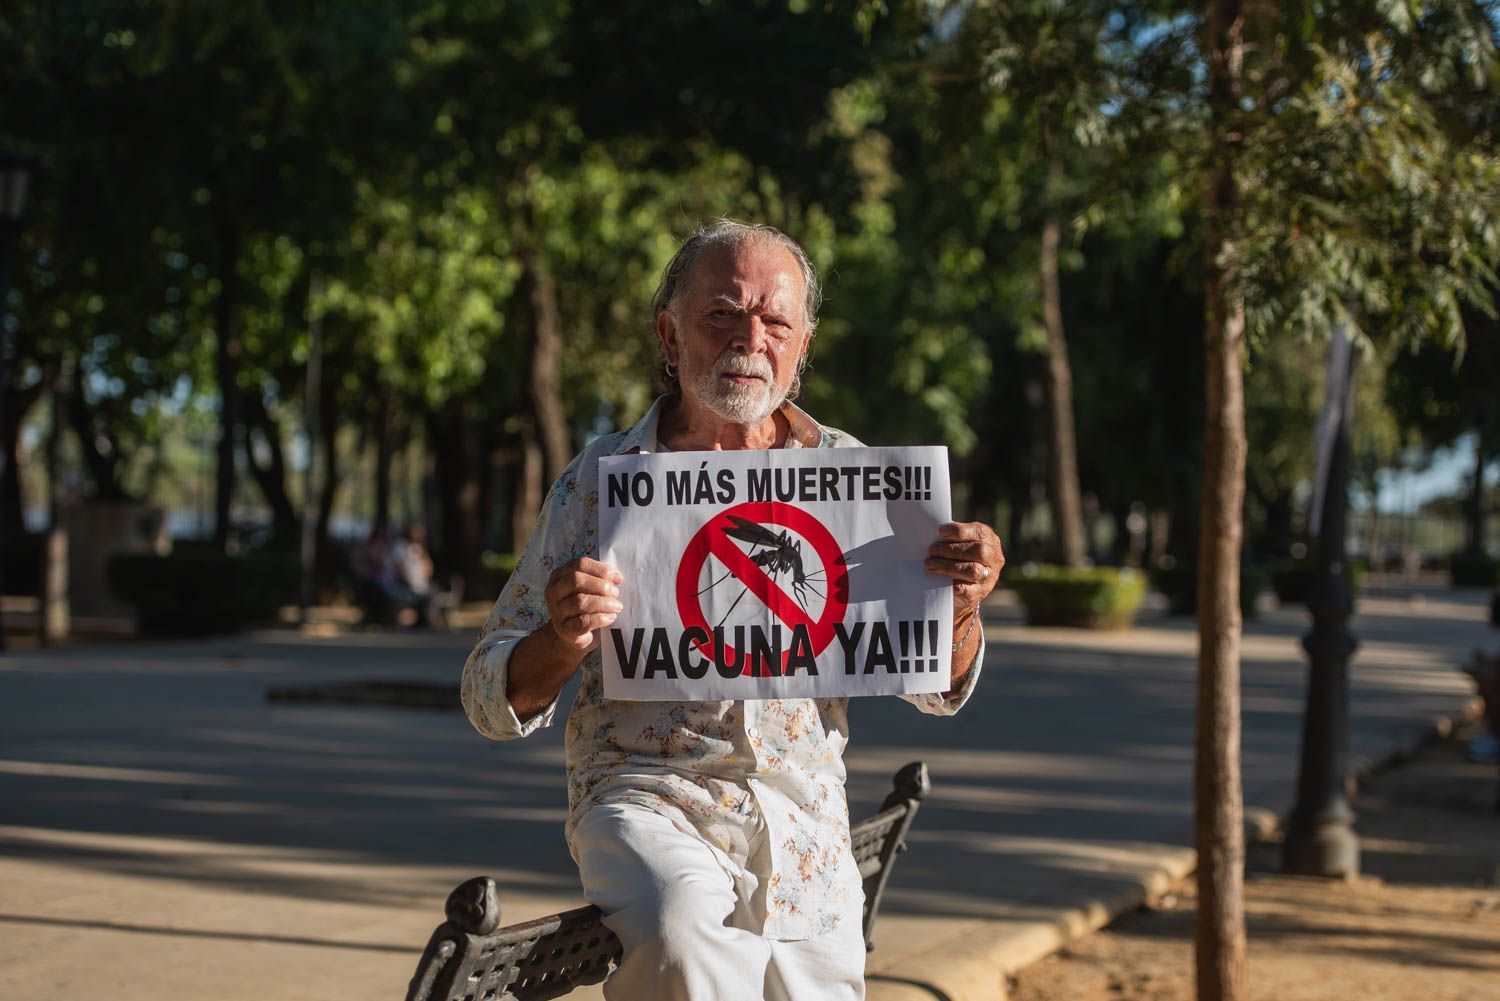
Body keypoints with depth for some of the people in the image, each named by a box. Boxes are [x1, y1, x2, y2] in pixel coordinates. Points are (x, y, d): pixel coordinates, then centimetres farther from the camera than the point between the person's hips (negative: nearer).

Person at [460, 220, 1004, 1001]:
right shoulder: (601, 480, 2)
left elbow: (934, 688, 7)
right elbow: (493, 702, 2)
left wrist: (959, 607, -15)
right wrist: (564, 641, -20)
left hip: (804, 827, 3)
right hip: (647, 798, -3)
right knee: (679, 937, -33)